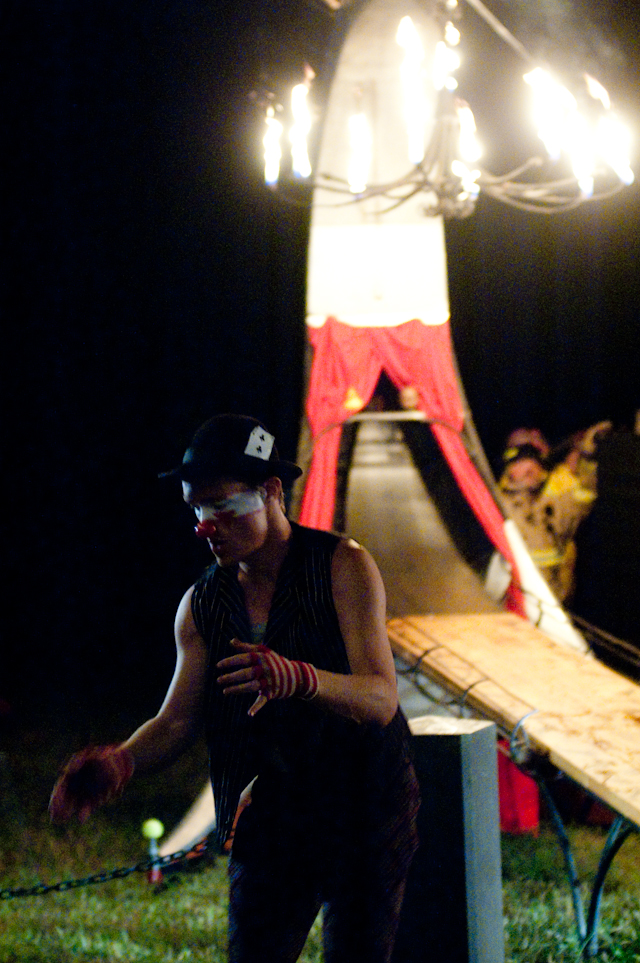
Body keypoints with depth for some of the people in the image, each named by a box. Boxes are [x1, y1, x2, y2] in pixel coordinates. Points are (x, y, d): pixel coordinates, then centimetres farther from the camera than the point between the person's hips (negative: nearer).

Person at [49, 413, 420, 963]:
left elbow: (381, 700, -20)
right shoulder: (202, 605, 4)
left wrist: (299, 678, -40)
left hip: (364, 812, -4)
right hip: (269, 826, 4)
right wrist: (119, 763, -20)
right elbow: (176, 721, 2)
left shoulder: (344, 566, -10)